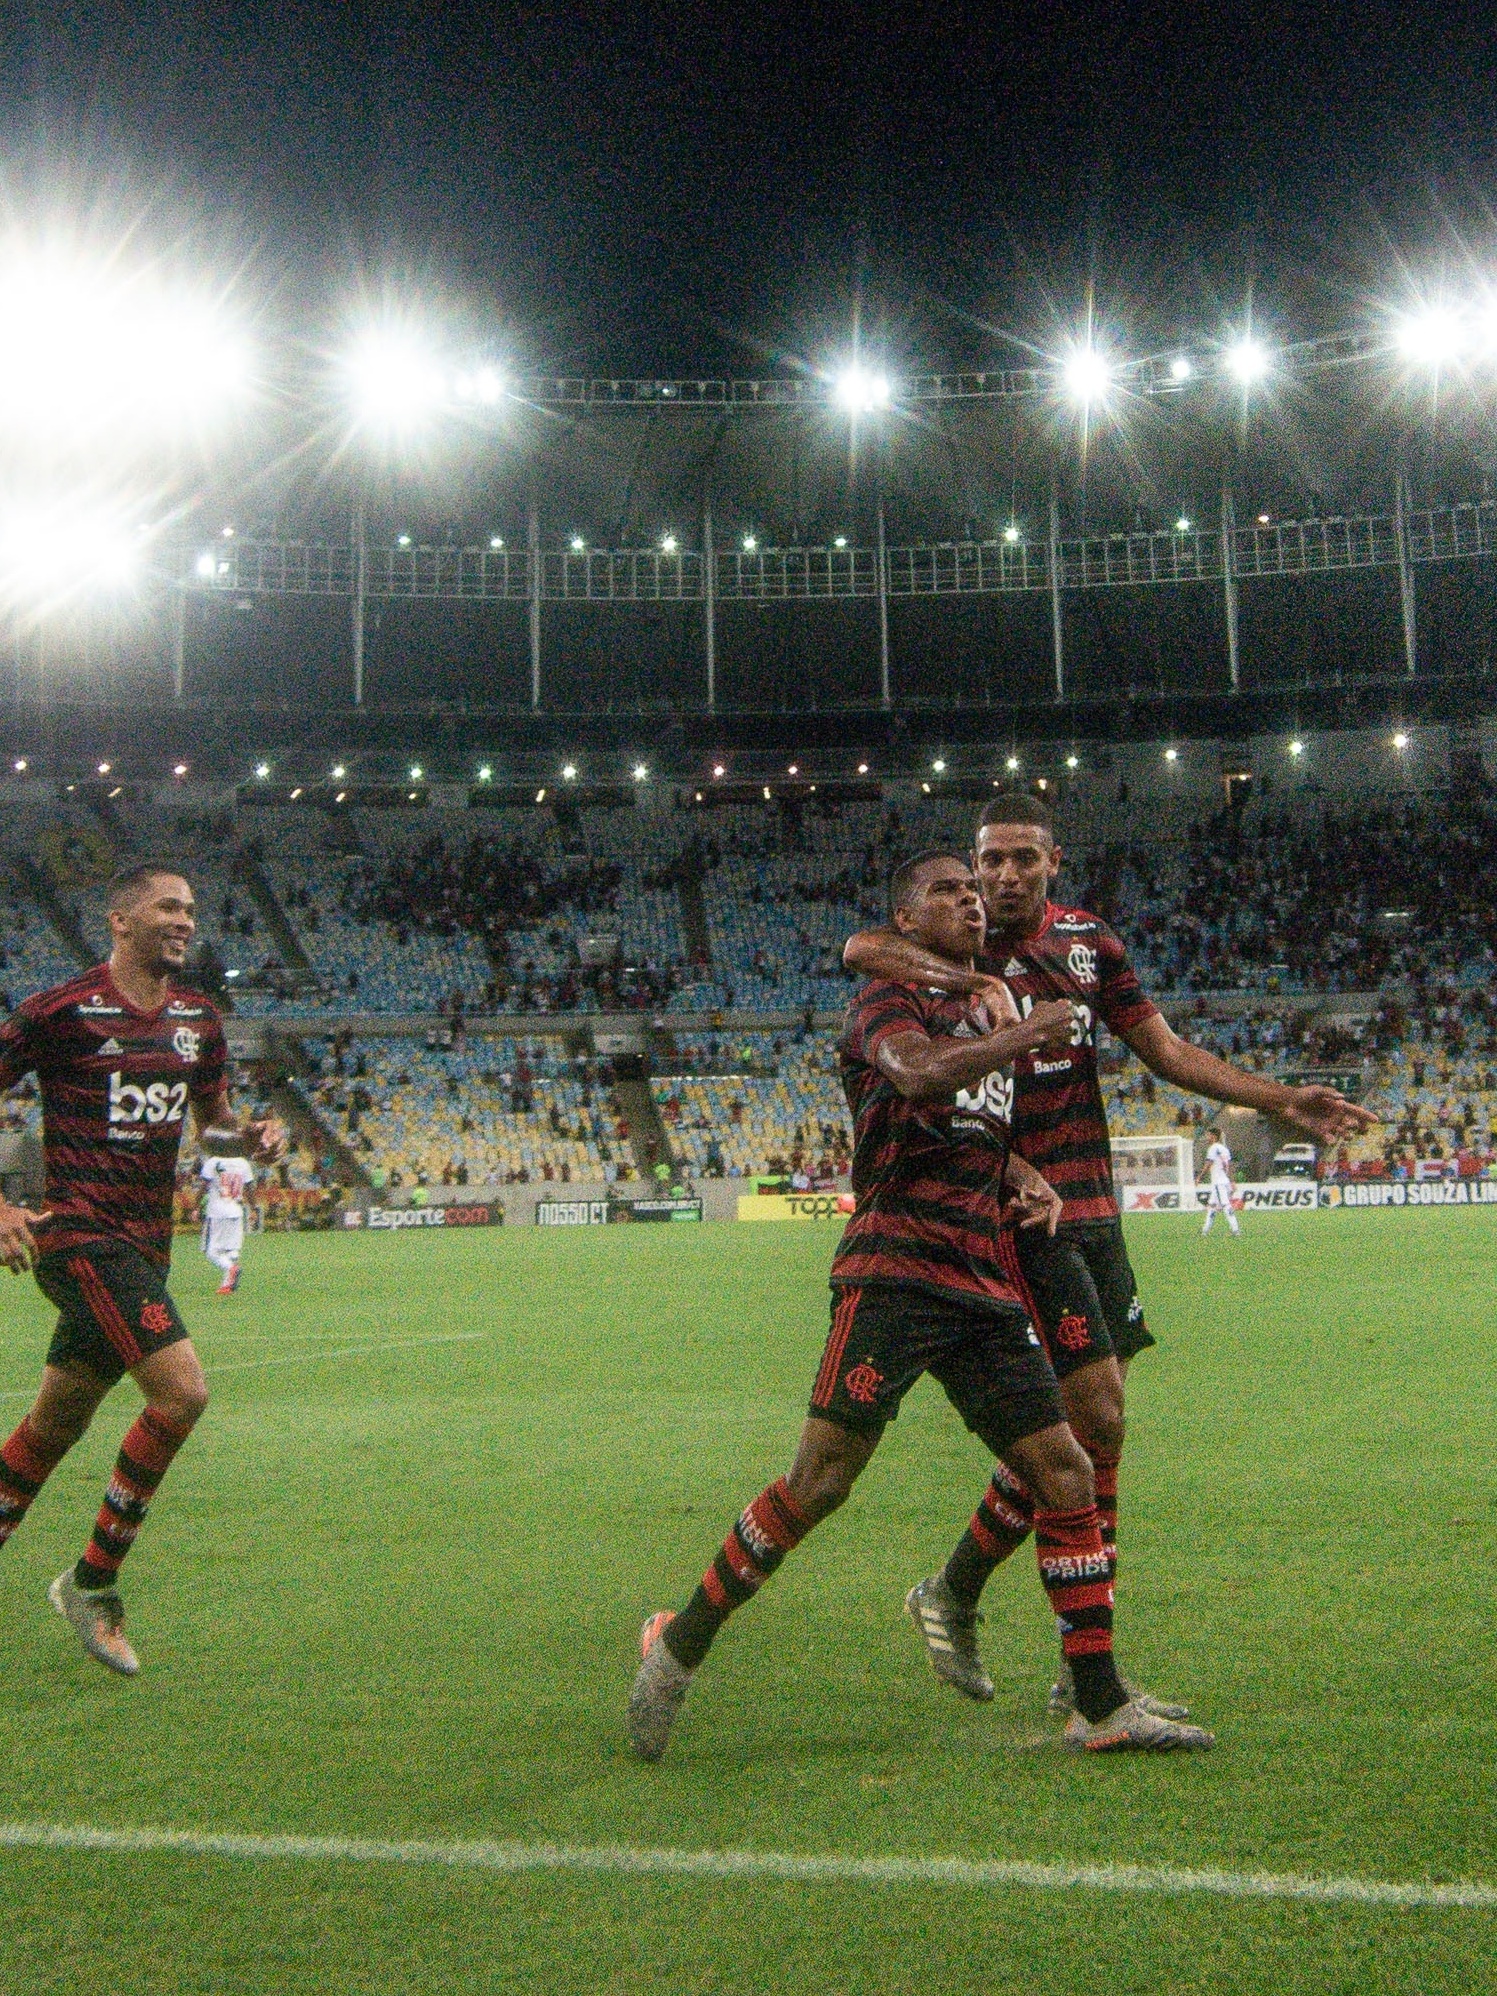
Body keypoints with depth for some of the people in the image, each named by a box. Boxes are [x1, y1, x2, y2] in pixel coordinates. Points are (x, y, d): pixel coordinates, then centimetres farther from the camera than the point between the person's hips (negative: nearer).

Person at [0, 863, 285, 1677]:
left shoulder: (198, 1020, 10)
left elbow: (212, 1114, 24)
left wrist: (253, 1138, 1)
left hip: (143, 1245, 7)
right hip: (80, 1237, -7)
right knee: (181, 1390, -18)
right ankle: (92, 1582, -3)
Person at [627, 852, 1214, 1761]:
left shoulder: (985, 1015, 25)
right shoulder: (888, 1000, -1)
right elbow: (920, 1074, -24)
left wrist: (1029, 1177, 14)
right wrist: (1028, 1033, -12)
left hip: (986, 1285, 8)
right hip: (898, 1269, -7)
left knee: (1066, 1476, 2)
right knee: (822, 1480, -10)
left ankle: (1103, 1708, 9)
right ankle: (679, 1645, 6)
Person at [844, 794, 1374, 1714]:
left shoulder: (1090, 940, 12)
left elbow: (1167, 1049, 14)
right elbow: (862, 948, -27)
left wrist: (1282, 1099, 7)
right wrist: (976, 982, -36)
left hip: (1094, 1206, 7)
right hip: (1022, 1213, -7)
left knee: (1095, 1429, 7)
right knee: (1095, 1416, -12)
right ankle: (956, 1595, 6)